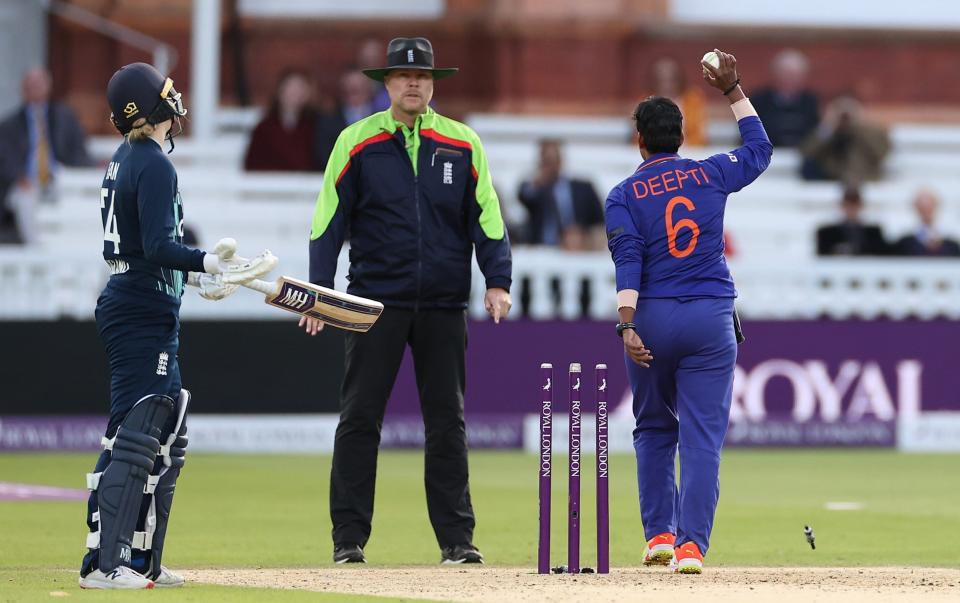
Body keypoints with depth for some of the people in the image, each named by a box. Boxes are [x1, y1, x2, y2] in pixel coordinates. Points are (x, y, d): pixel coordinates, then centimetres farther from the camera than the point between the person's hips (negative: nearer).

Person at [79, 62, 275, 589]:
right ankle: (102, 564, -14)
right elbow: (158, 247, -24)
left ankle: (141, 561, 17)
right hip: (144, 313, -10)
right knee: (133, 438, -11)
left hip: (128, 305, 10)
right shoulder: (154, 166, -15)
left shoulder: (124, 160, 14)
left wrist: (195, 275, 24)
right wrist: (210, 264, -32)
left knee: (167, 440, 15)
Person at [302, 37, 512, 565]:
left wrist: (497, 282, -7)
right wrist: (320, 291, -7)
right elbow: (329, 220, 1)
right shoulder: (356, 142, 2)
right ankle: (349, 539, 2)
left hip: (444, 306, 1)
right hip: (376, 301, -1)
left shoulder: (463, 144, 5)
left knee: (447, 423, 5)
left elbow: (486, 218, 4)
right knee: (359, 419, -2)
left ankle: (456, 538, 9)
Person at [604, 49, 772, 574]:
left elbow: (628, 262, -13)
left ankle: (660, 533, 16)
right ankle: (692, 544, -12)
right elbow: (759, 149, 24)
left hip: (652, 316, 0)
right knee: (703, 436, -3)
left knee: (654, 429, 18)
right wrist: (733, 91, 26)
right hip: (711, 319, 0)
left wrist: (627, 325, -19)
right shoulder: (710, 175, 6)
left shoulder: (624, 195, 0)